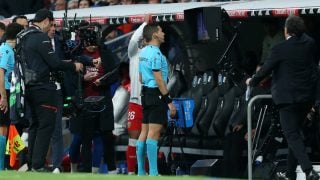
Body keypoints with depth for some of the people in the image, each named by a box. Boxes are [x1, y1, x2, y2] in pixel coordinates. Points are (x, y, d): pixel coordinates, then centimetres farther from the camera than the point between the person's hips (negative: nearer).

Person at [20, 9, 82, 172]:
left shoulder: (25, 37, 13)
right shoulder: (41, 38, -15)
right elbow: (54, 63, -17)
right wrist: (74, 66, -3)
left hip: (30, 87, 9)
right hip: (43, 87, -9)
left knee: (35, 125, 14)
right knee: (46, 125, -6)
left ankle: (30, 163, 14)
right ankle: (38, 165, -11)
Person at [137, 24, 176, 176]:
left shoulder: (143, 52, 14)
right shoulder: (155, 53, -16)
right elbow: (159, 80, -20)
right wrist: (169, 101, -18)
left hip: (146, 93, 10)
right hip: (156, 95, -10)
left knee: (144, 132, 11)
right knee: (153, 133, -11)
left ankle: (141, 172, 14)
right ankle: (153, 173, -14)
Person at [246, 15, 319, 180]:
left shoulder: (280, 49, -14)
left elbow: (265, 69, -5)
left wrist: (252, 81, 12)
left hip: (288, 97, -7)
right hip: (307, 96, 7)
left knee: (292, 135, -6)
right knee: (294, 133, 17)